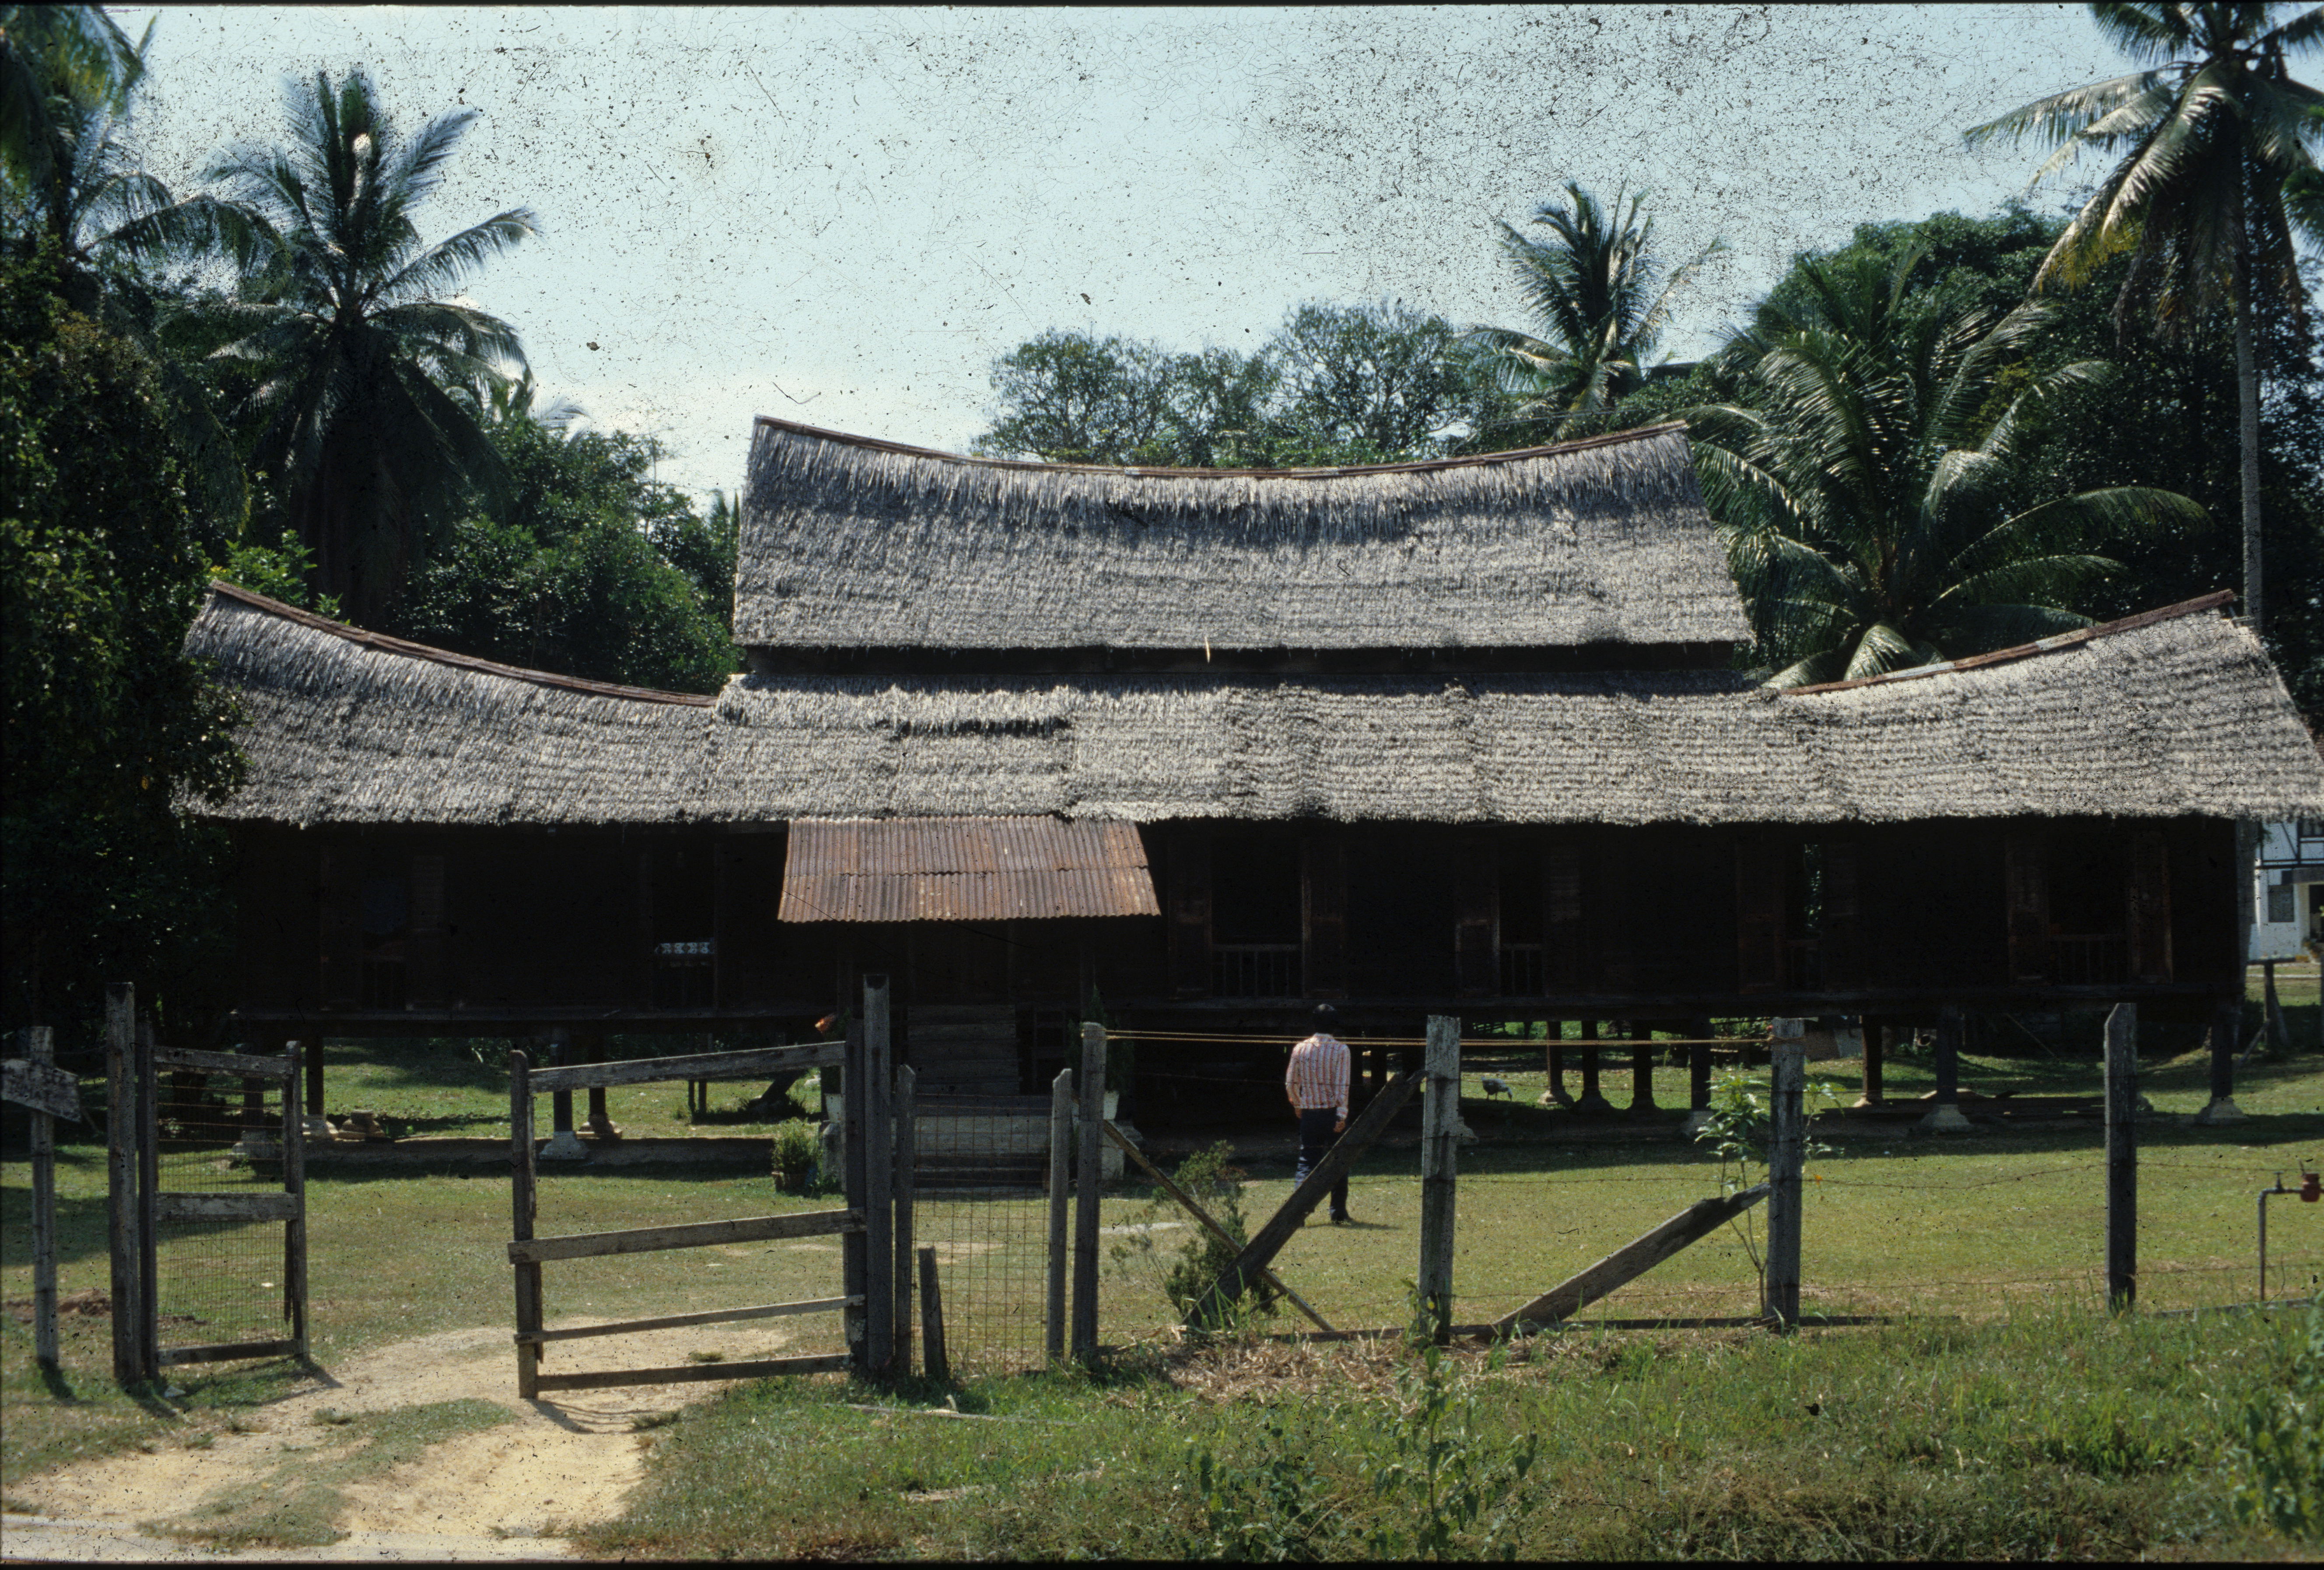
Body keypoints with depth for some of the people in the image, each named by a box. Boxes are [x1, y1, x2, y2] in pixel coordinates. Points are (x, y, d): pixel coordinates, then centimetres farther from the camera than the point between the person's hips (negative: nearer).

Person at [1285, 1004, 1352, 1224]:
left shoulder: (1300, 1049, 1)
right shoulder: (1340, 1050, -8)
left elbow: (1290, 1084, 9)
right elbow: (1342, 1086, -14)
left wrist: (1297, 1106, 25)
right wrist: (1342, 1115, -14)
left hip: (1309, 1113, 2)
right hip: (1333, 1113, -2)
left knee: (1307, 1162, 5)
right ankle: (1338, 1212, 15)